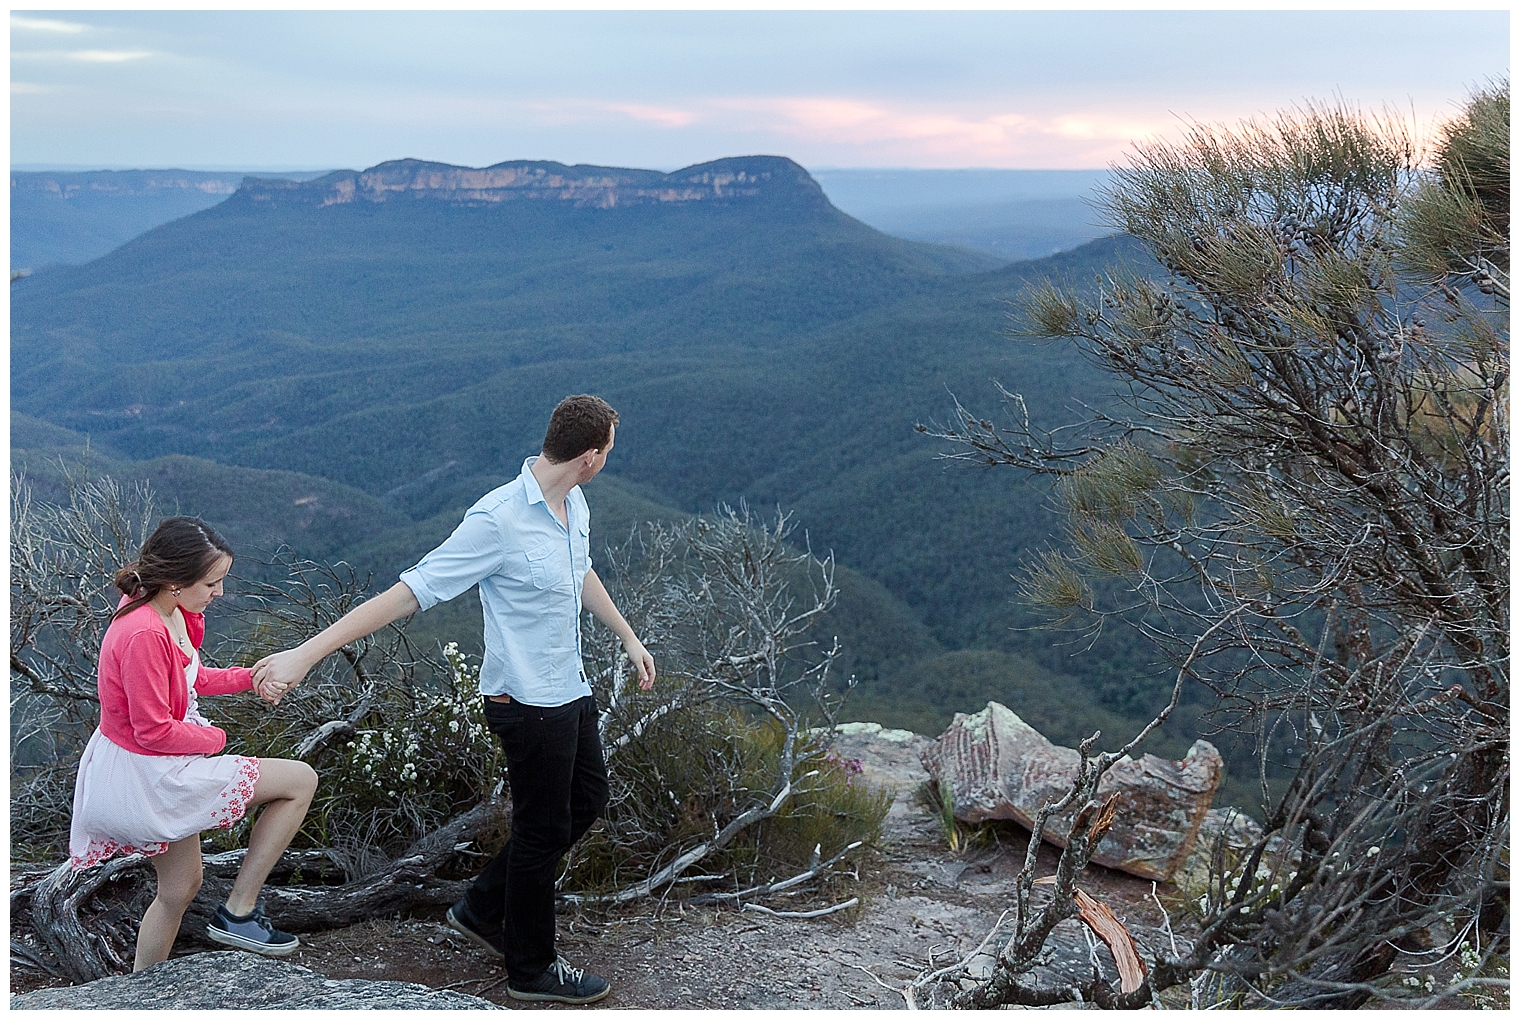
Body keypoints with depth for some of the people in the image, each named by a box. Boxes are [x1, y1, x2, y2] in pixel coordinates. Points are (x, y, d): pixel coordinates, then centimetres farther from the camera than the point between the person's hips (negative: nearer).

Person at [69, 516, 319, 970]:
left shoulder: (171, 612, 0)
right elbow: (154, 731, -25)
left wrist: (250, 677, 2)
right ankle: (237, 912, 2)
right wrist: (214, 738, -9)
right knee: (301, 780, -7)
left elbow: (191, 678, 15)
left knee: (180, 889, 24)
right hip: (145, 777, -10)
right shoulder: (144, 635, -29)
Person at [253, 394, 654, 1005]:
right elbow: (410, 593, -27)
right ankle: (531, 970, 29)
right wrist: (305, 655, -28)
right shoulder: (499, 519, -27)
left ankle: (482, 911, 35)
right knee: (543, 831, 7)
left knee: (587, 799, 22)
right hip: (528, 703, -9)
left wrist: (628, 638, 31)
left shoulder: (573, 505, 0)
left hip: (570, 691, 9)